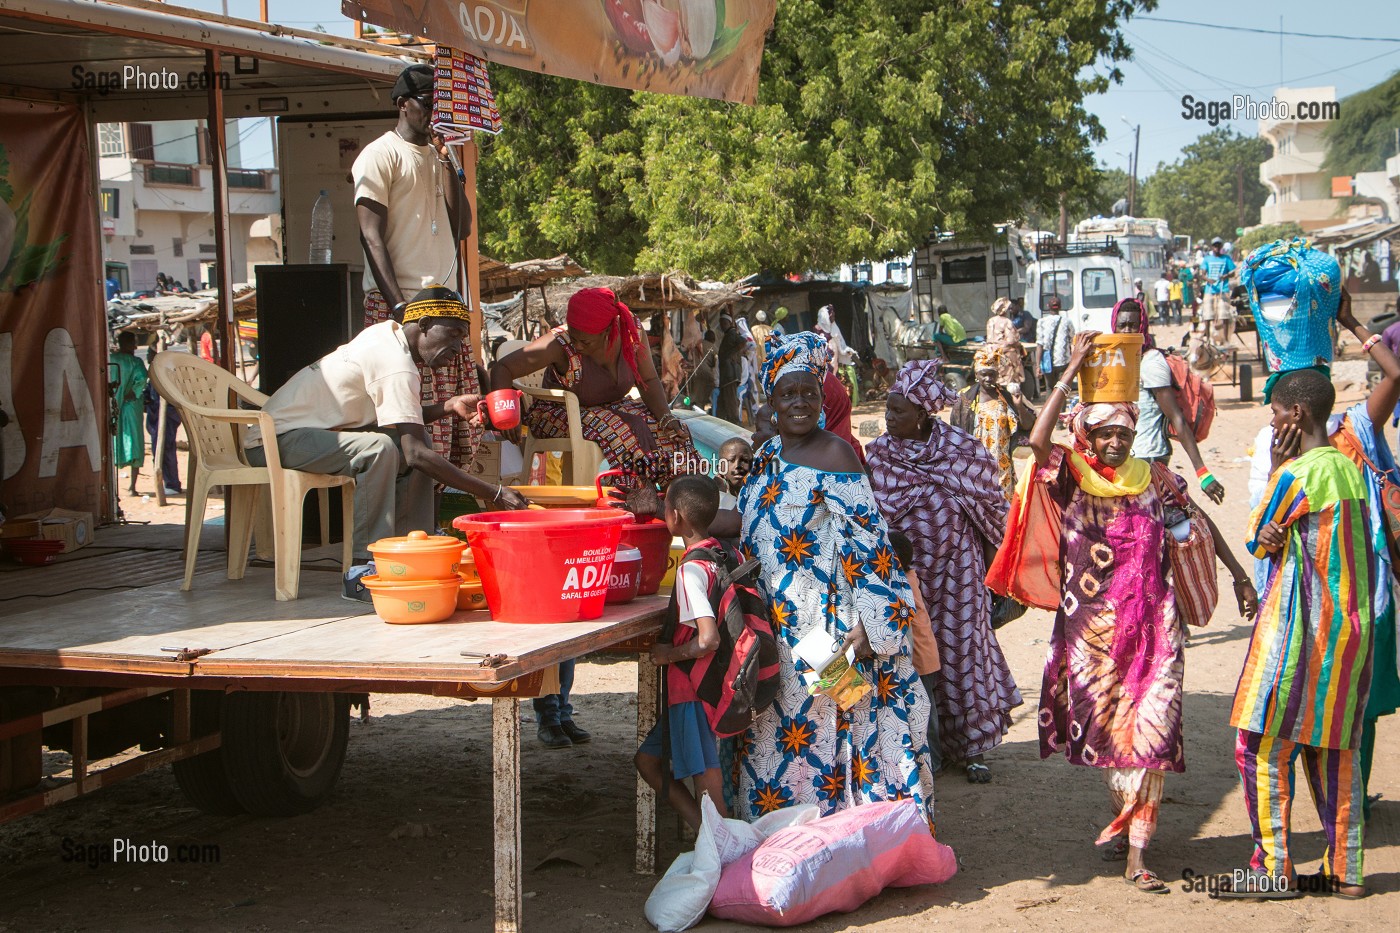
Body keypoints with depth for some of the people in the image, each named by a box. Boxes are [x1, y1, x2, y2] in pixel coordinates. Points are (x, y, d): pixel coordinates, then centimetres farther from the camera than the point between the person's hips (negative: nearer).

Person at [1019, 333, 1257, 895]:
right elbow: (1038, 440, -24)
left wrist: (1239, 574, 18)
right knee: (1106, 726, 10)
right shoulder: (1070, 476, -4)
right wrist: (1073, 370, -21)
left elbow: (1198, 521, 17)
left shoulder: (1152, 477, 4)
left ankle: (1136, 852, -5)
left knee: (1149, 729, -7)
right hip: (1092, 627, -1)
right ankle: (1126, 818, 34)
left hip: (1152, 626, 1)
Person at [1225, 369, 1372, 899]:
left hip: (1300, 628, -8)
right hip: (1353, 622, 8)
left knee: (1265, 745, 1)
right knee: (1335, 748, 13)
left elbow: (1258, 542, -2)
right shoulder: (1349, 468, 9)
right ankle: (1345, 870, 16)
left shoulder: (1294, 473, -15)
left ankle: (1273, 869, 3)